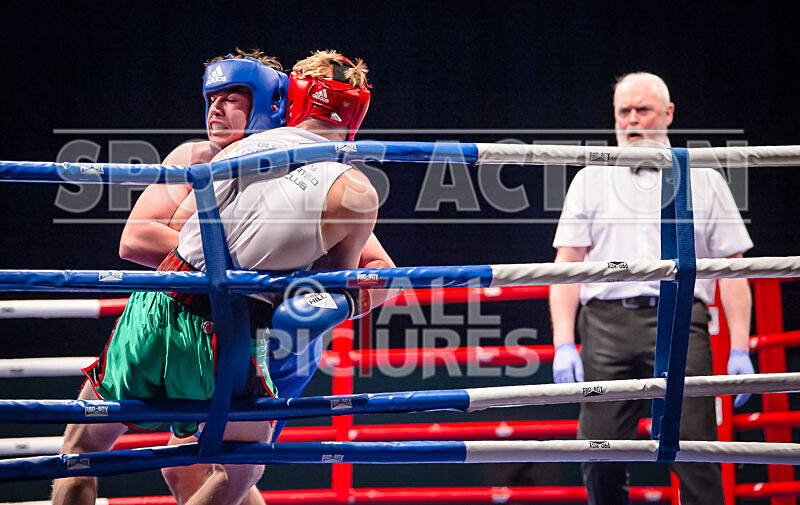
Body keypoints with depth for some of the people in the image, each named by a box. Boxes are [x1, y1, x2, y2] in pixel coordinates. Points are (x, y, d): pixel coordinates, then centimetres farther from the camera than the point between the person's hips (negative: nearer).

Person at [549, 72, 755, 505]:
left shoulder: (703, 180, 15)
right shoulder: (590, 181, 17)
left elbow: (731, 269, 11)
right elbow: (567, 266, 11)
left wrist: (739, 350, 2)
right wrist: (563, 344, 0)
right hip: (607, 323, 1)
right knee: (600, 455, -4)